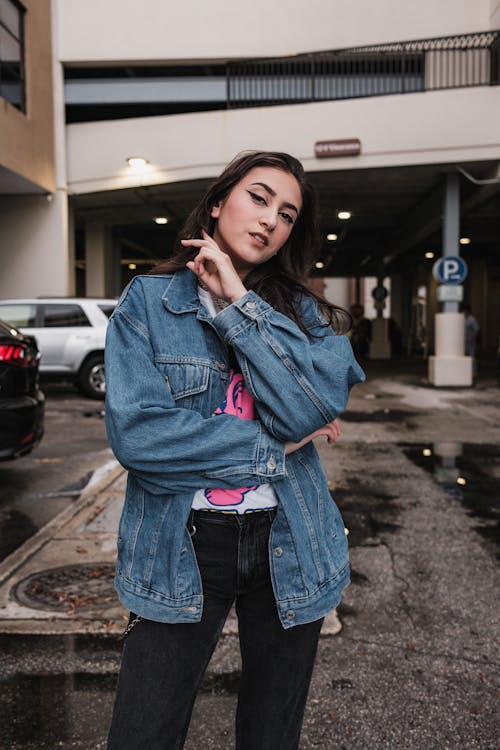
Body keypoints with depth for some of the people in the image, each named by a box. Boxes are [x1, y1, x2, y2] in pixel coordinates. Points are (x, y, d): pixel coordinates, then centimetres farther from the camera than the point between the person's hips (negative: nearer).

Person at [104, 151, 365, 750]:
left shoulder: (306, 313, 3)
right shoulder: (147, 301, -4)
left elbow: (316, 408, -16)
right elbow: (135, 433, -17)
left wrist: (237, 302, -16)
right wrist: (273, 449, -13)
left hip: (289, 546, 3)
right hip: (181, 549, -2)